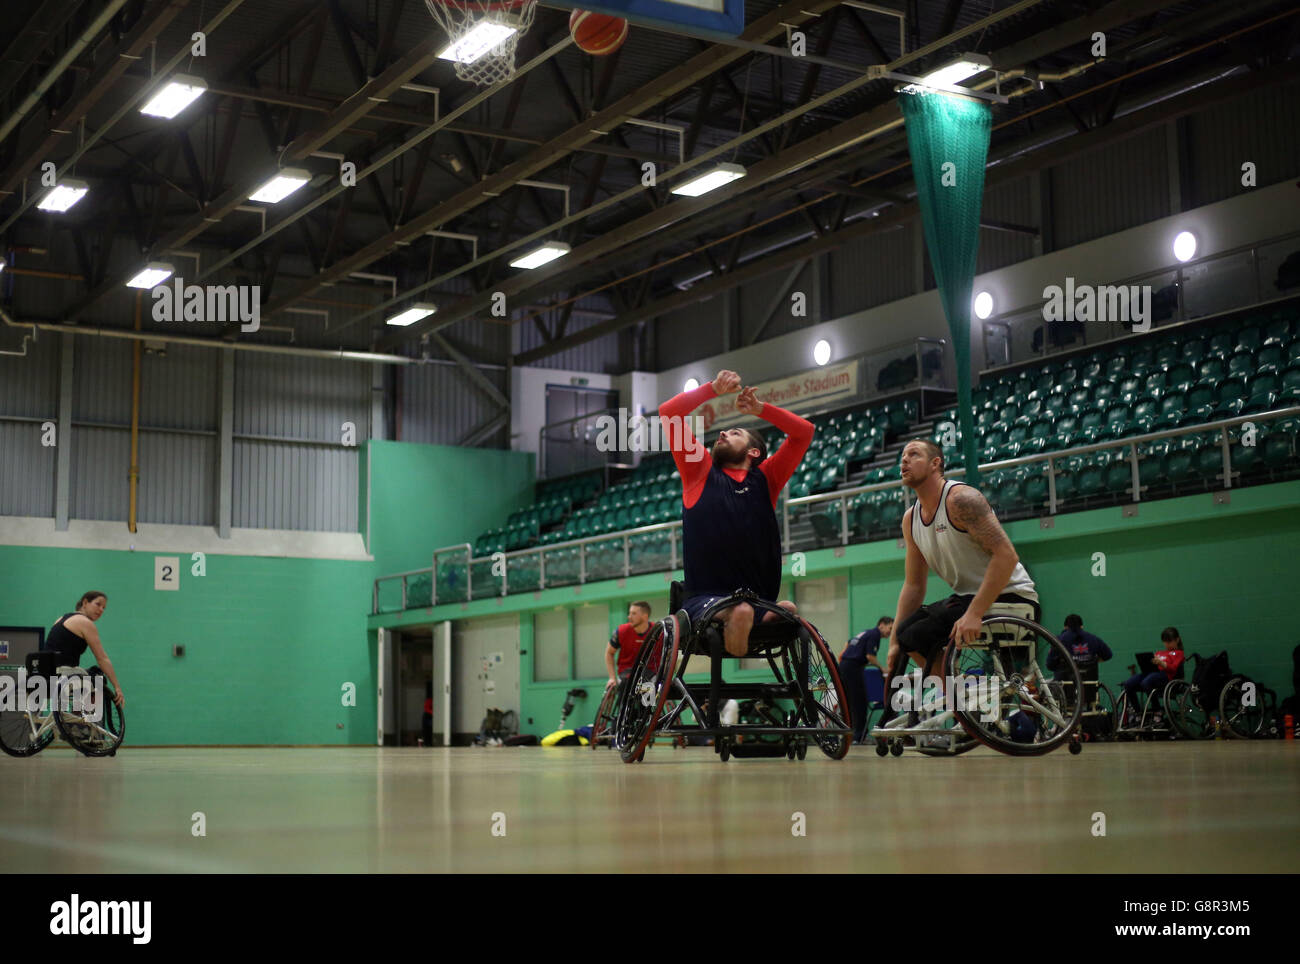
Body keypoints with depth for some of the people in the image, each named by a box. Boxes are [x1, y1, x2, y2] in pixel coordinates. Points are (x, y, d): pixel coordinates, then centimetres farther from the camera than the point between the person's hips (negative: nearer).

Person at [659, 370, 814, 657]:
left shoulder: (764, 478, 20)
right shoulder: (701, 473, 17)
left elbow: (804, 431, 20)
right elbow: (668, 412, 15)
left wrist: (759, 409, 16)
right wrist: (714, 389, 11)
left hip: (760, 600, 3)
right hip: (705, 599, -3)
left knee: (789, 611, -29)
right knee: (740, 613, -36)